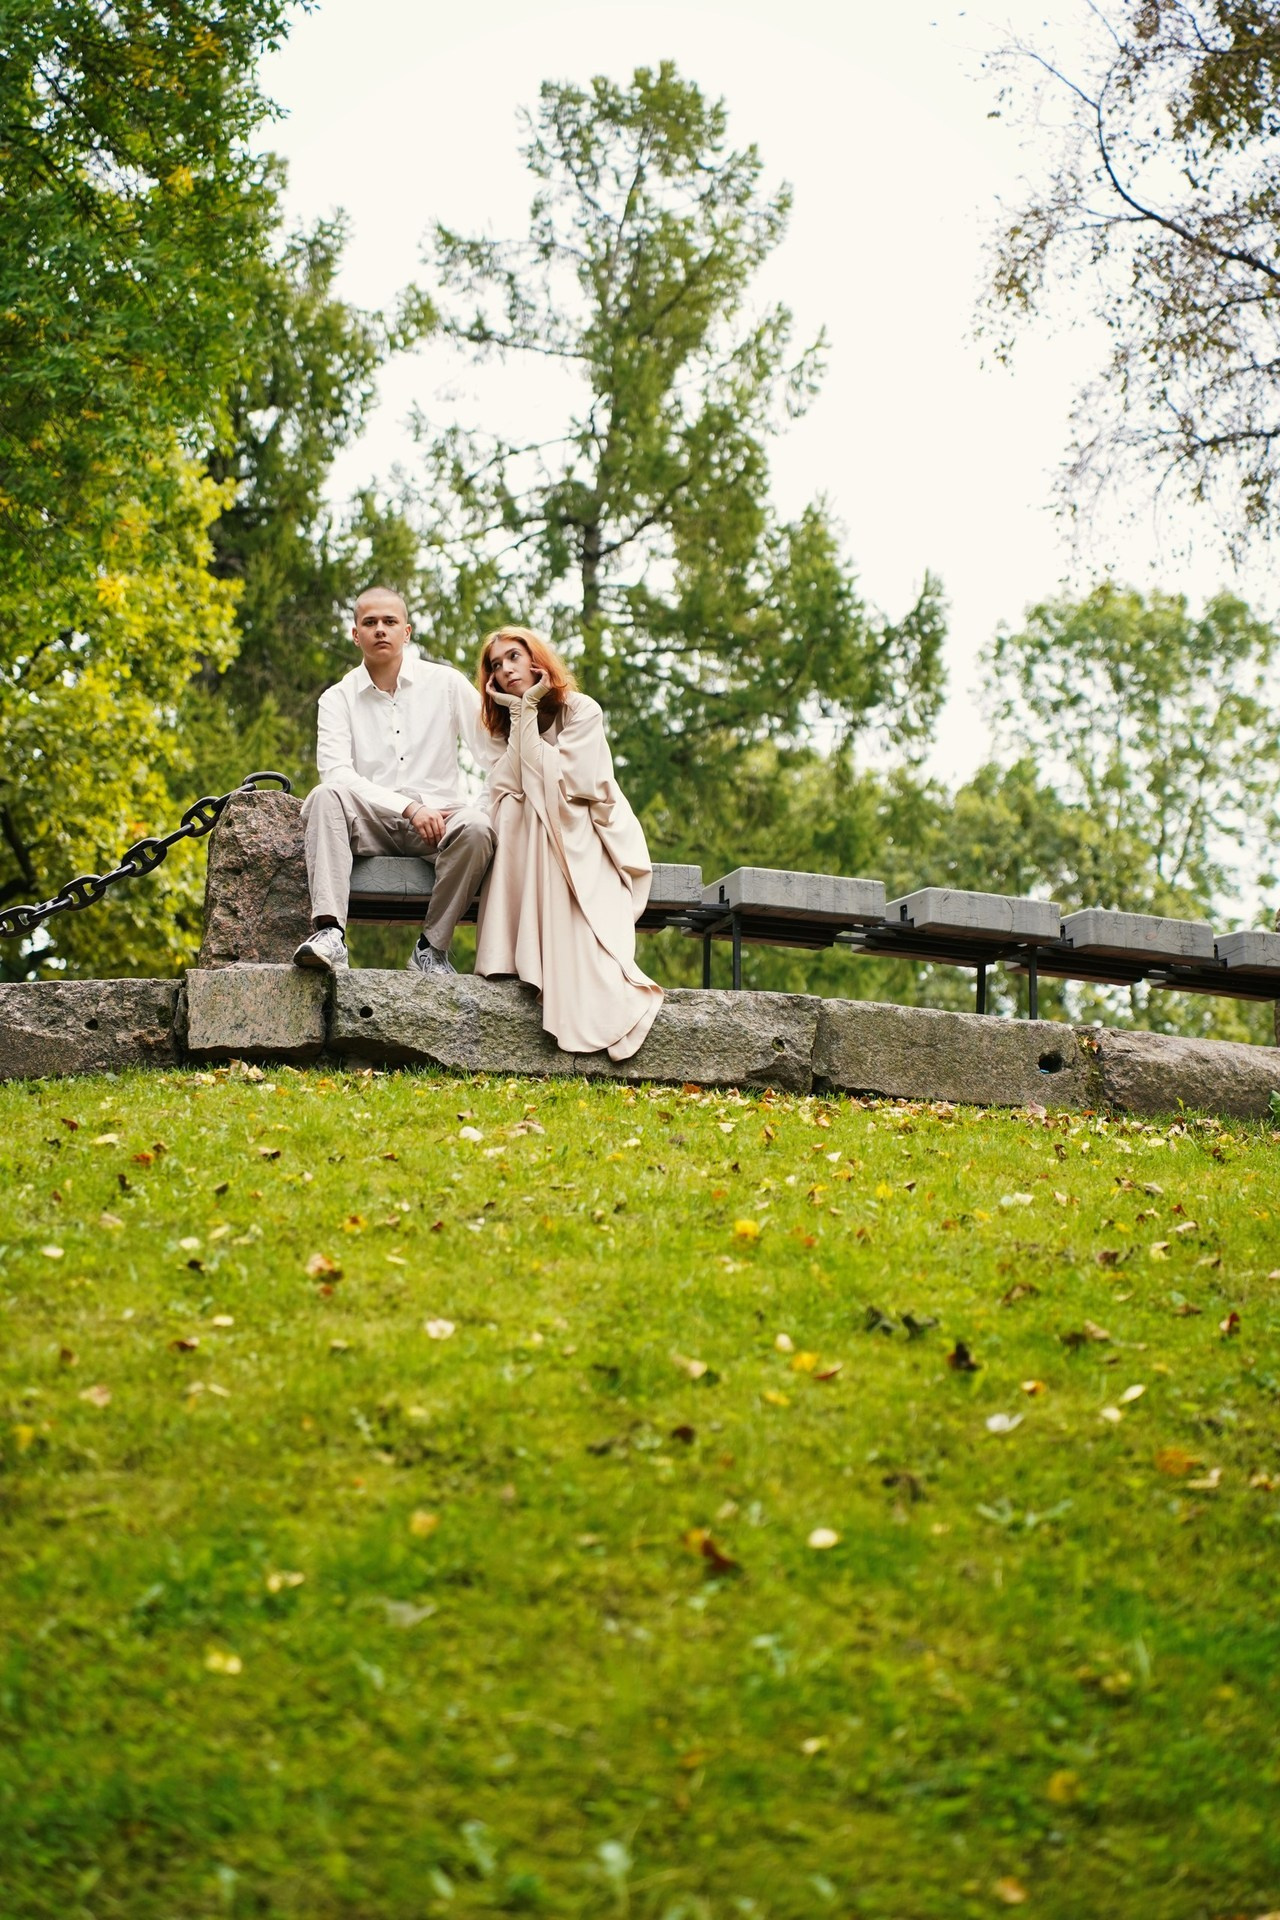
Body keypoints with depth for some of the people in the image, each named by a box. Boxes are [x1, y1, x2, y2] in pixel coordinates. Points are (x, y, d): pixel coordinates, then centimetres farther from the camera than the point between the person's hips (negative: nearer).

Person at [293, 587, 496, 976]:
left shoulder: (446, 684, 7)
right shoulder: (338, 699, 6)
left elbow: (495, 750, 3)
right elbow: (336, 772, -9)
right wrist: (410, 807, -21)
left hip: (437, 818, 0)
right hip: (369, 823, 0)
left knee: (476, 827, -33)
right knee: (326, 796, -30)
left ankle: (432, 945, -19)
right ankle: (328, 931, -42)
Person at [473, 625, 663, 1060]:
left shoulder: (581, 711, -6)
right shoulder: (510, 725, 10)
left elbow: (560, 783, -19)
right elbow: (506, 791, -8)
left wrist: (527, 718, -15)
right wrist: (520, 712, -13)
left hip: (588, 839, -4)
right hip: (529, 844, 4)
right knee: (512, 810, -26)